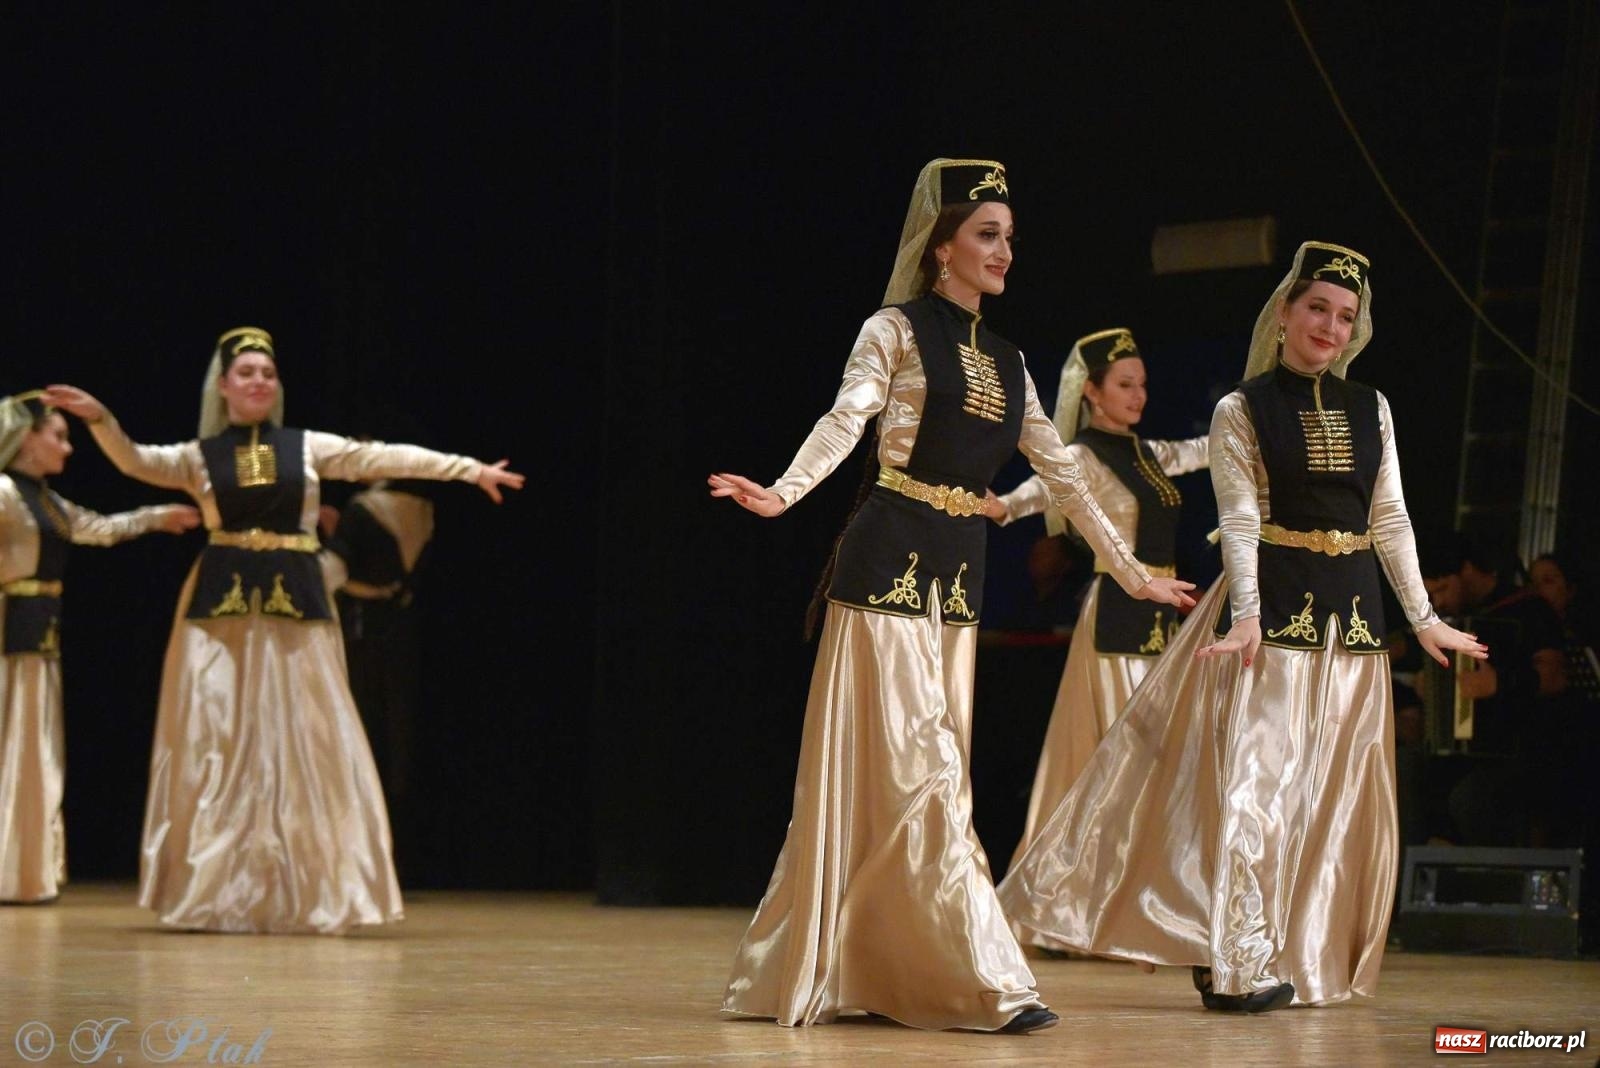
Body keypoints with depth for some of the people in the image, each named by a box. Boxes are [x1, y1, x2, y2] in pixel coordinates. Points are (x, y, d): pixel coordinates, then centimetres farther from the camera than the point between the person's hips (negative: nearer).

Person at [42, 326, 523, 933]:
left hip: (294, 607, 1)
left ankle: (305, 895, 7)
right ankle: (214, 896, 5)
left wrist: (468, 469, 2)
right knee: (217, 745, 0)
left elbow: (383, 459, 5)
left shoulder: (308, 447, 8)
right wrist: (99, 420, -24)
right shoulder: (198, 457, 6)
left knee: (301, 744, 1)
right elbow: (135, 461, -6)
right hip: (222, 607, -1)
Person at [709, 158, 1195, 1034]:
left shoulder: (1006, 361, 16)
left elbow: (1062, 477, 21)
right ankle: (986, 978, -12)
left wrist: (1133, 573, 23)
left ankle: (850, 971, 12)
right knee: (910, 770, -8)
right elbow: (845, 420, -19)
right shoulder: (897, 331, -2)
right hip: (890, 561, -8)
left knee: (933, 775, 6)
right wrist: (784, 492, -38)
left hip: (958, 576, 8)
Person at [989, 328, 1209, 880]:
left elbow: (1211, 447, 29)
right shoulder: (1083, 456, -9)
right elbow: (1044, 486, -30)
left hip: (1158, 613, 8)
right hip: (1117, 611, -8)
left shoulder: (1146, 454, 14)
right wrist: (1003, 507, -52)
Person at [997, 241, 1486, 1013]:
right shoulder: (1241, 411, -2)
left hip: (1351, 614, 5)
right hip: (1276, 605, -5)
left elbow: (1390, 521, 12)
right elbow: (1240, 523, -9)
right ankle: (1239, 962, -9)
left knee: (1331, 790, 6)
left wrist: (1422, 615, 9)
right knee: (1255, 775, -9)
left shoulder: (1370, 410, 10)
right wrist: (1246, 616, -21)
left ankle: (1301, 957, 14)